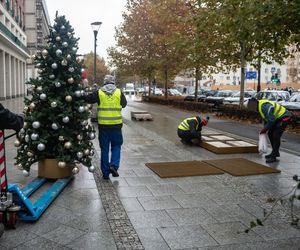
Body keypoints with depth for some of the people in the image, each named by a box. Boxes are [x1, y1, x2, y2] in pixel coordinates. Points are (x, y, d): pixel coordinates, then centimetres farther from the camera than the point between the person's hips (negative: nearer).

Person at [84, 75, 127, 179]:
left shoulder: (99, 92, -1)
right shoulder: (119, 92, 1)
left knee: (104, 149, 9)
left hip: (103, 125, 1)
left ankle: (105, 173, 14)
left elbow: (87, 99, 4)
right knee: (116, 146, 16)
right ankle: (114, 165, -4)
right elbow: (124, 104, 13)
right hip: (116, 125, 0)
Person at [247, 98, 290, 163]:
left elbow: (271, 120, -27)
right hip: (278, 118, 11)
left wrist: (265, 129, -15)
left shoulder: (264, 106, -27)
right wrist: (264, 129, 13)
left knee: (276, 136, -15)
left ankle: (273, 157, -11)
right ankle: (275, 152, 24)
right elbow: (266, 118, 18)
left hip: (284, 117, -11)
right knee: (270, 134, 11)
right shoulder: (260, 106, 6)